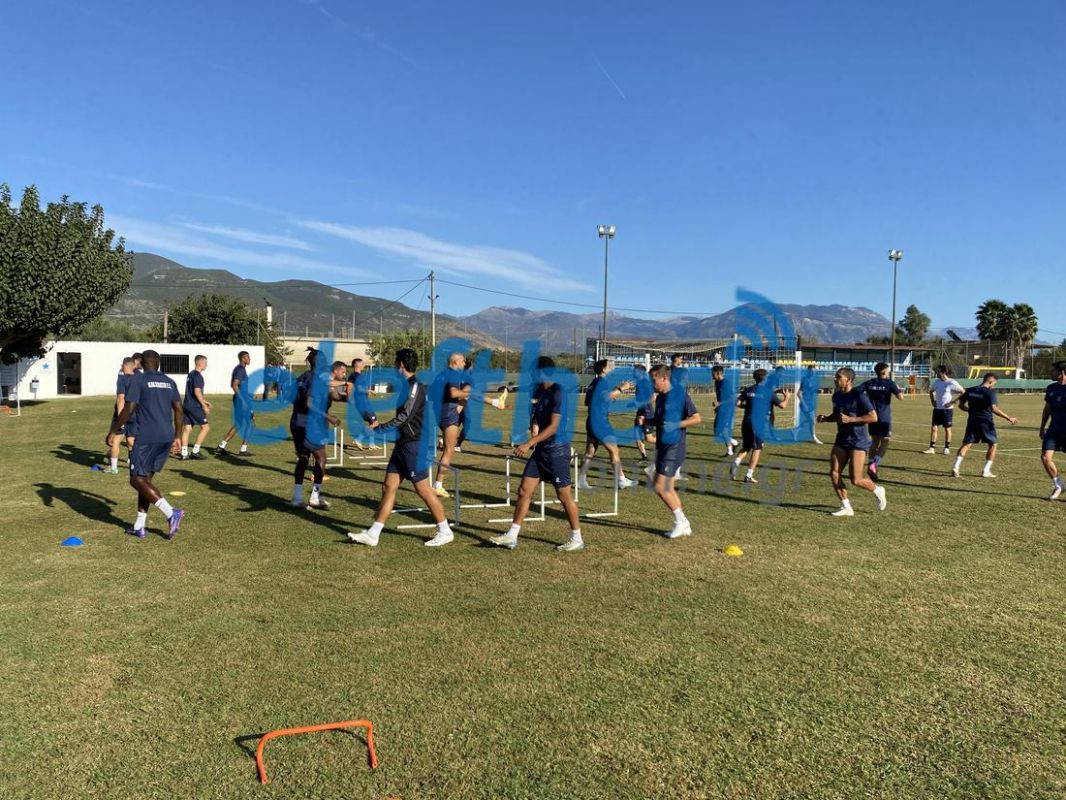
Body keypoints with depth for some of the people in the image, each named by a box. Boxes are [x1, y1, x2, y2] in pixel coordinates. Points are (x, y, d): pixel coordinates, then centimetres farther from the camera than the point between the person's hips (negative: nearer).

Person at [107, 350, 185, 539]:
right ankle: (139, 526, 15)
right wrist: (177, 437, 18)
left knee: (137, 480, 0)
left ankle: (171, 513, -15)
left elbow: (129, 409, -10)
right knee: (145, 479, 15)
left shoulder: (138, 380, -3)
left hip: (147, 438, -6)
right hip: (167, 438, 7)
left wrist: (113, 431, 0)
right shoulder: (169, 382, 14)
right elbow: (178, 410, 12)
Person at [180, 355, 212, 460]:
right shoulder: (198, 376, -13)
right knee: (205, 427, -1)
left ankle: (184, 454, 6)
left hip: (187, 405, 9)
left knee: (187, 429, 7)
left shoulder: (190, 374, 17)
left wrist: (204, 400, 29)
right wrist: (204, 406, -15)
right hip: (194, 407, -9)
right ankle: (195, 452, -2)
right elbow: (197, 392, -19)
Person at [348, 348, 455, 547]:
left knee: (423, 489, -4)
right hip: (403, 443, 9)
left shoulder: (415, 386, -14)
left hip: (415, 444, -9)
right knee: (389, 486, 7)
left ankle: (445, 531, 9)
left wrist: (379, 428, -15)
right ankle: (372, 534, 9)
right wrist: (381, 425, 11)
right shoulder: (407, 386, 15)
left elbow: (405, 416, -20)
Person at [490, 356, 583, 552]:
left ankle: (577, 539, 15)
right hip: (541, 450, 9)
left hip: (557, 450, -9)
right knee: (524, 490, 6)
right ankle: (512, 536, 11)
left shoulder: (558, 393, -16)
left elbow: (554, 426, -22)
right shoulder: (539, 391, 10)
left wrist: (529, 443, -26)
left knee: (564, 496, 1)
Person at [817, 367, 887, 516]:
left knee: (856, 480, -7)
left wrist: (850, 419, -22)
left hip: (858, 442, -7)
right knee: (834, 474, -4)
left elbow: (873, 417, -16)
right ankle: (846, 507, 9)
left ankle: (878, 490, 25)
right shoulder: (836, 395, 8)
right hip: (841, 440, 7)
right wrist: (825, 418, 2)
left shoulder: (859, 395, -14)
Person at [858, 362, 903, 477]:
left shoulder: (869, 383, 4)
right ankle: (874, 464, -15)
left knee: (875, 442, 15)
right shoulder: (889, 383, -7)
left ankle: (871, 465, 11)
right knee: (885, 443, 2)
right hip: (884, 418, -4)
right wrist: (900, 390, 6)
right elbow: (900, 397, -13)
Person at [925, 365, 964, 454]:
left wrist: (953, 401, -15)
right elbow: (931, 391, 24)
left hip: (947, 409, -5)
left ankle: (947, 448, 18)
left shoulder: (952, 383, -11)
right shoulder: (937, 382, 6)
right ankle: (931, 448, 2)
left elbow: (963, 392, -11)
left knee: (947, 429, 7)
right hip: (937, 409, 5)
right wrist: (932, 401, 9)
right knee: (933, 428, -1)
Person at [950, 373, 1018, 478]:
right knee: (992, 445, 12)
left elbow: (961, 405, 10)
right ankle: (986, 471, 9)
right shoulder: (990, 392, -11)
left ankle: (956, 467, -12)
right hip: (986, 422, -4)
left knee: (966, 444, 5)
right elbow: (994, 409, -22)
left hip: (972, 421, 4)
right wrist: (1008, 418, -19)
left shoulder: (970, 390, 5)